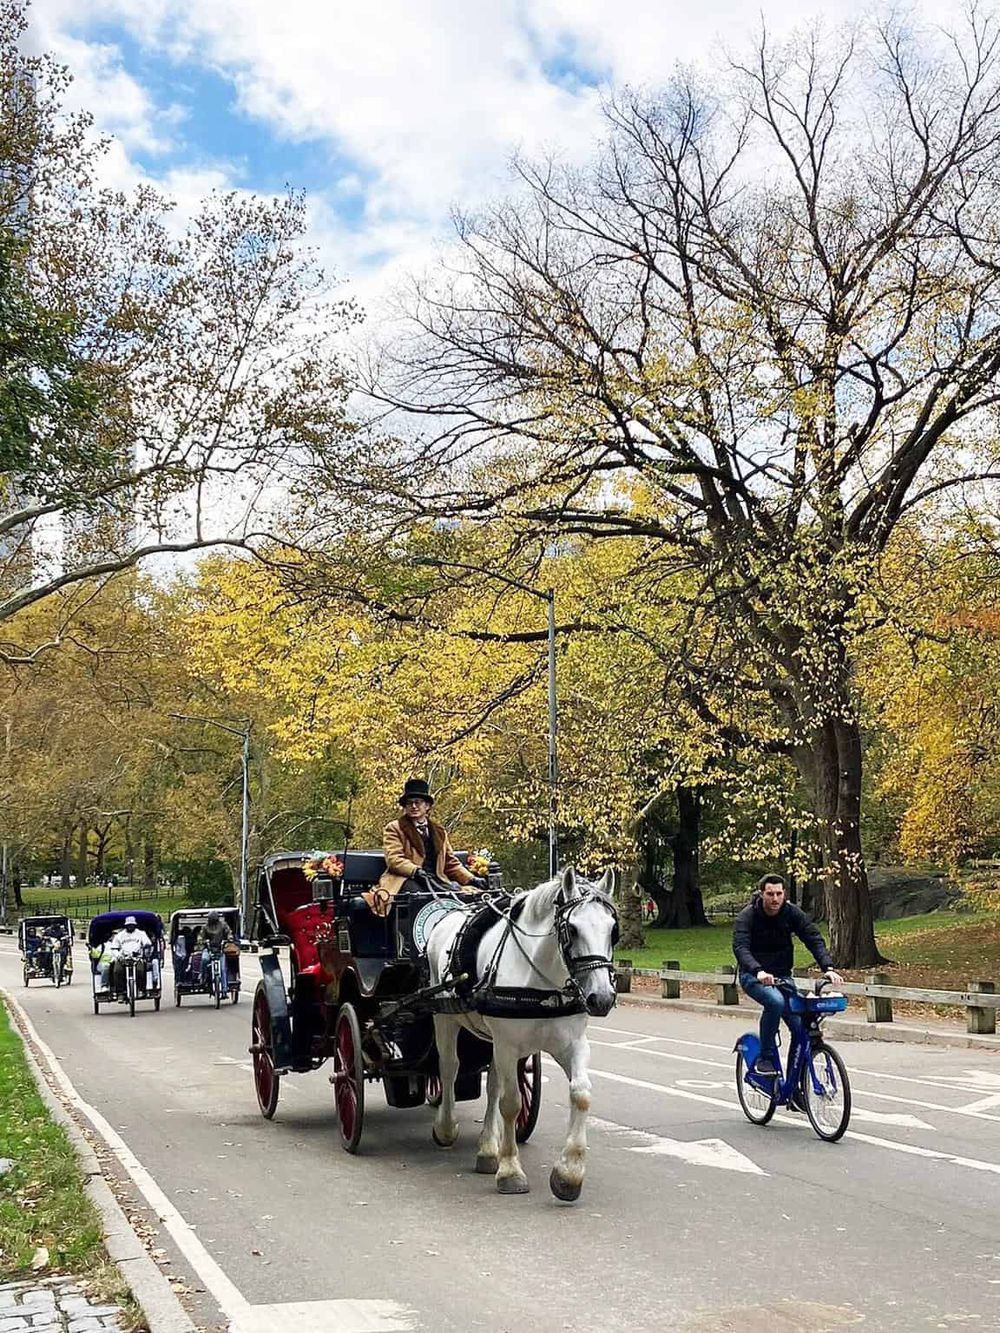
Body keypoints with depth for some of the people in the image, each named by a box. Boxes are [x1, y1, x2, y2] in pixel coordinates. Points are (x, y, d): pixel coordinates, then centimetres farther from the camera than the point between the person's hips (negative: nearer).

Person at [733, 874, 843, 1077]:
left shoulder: (792, 913, -6)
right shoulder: (747, 916, -16)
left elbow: (814, 939, -12)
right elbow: (740, 947, -29)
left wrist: (828, 967, -29)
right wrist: (759, 971, -47)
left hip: (782, 976, 4)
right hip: (754, 976, -4)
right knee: (775, 1001, -34)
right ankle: (765, 1058, -20)